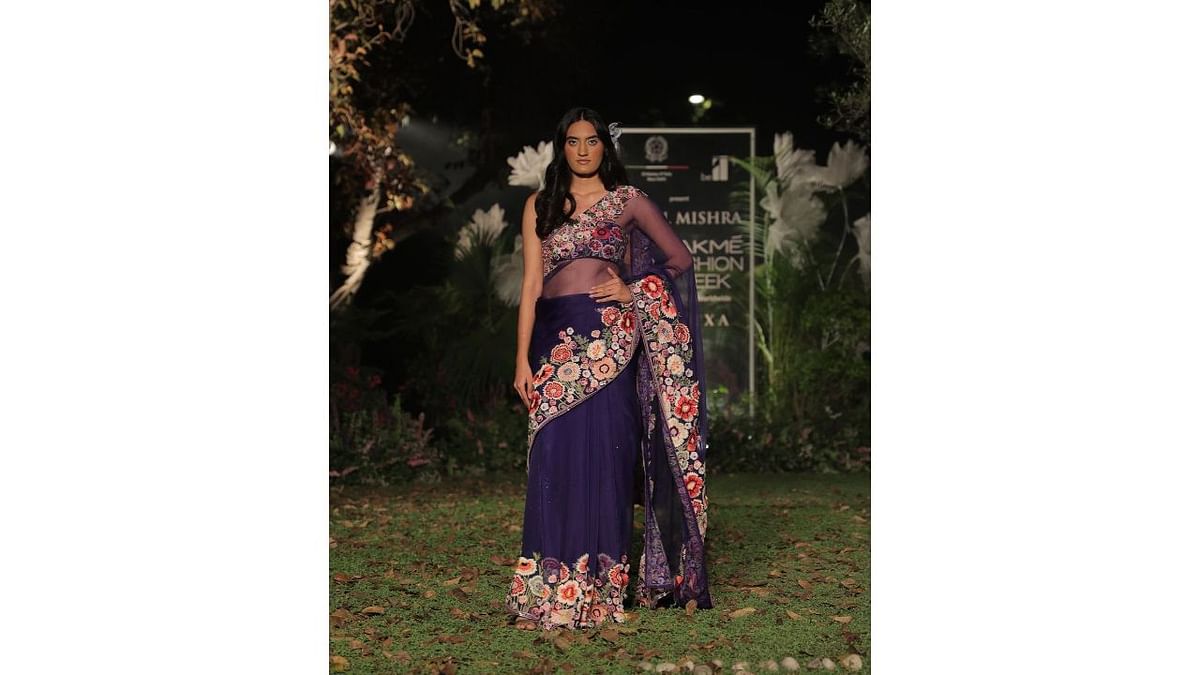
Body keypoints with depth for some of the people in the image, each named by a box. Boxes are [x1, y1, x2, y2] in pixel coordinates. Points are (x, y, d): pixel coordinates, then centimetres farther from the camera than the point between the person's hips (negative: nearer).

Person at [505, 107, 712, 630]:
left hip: (608, 337, -2)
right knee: (554, 461, 0)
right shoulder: (540, 205, 12)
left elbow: (679, 258, 11)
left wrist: (633, 290, -3)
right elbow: (532, 284, 7)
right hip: (556, 339, 2)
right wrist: (522, 359, 1)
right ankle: (552, 587, 7)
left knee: (603, 457, -3)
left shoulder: (627, 200, 8)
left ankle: (600, 587, 5)